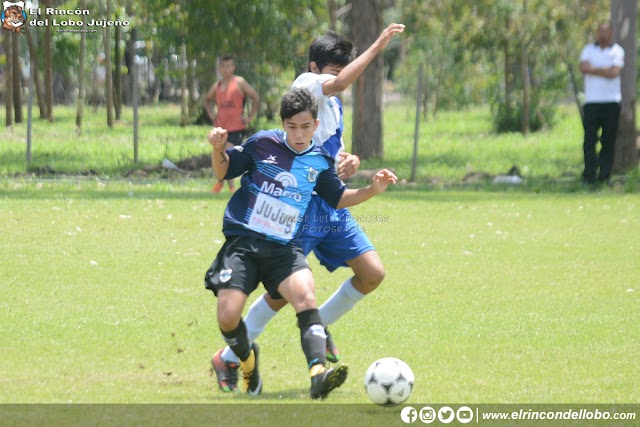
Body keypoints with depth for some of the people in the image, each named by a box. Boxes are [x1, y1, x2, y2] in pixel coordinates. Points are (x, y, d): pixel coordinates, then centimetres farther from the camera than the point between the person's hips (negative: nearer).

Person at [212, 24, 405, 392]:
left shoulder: (333, 104, 18)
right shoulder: (306, 85, -9)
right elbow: (339, 83, -31)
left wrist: (349, 162, 2)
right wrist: (377, 46, -30)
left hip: (333, 208, 9)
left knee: (373, 273, 0)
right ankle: (228, 359, 6)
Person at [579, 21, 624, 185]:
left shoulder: (617, 51, 7)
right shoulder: (589, 49, 13)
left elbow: (614, 72, -9)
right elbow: (583, 68, -4)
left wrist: (593, 69, -5)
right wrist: (605, 70, -8)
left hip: (611, 102, -1)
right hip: (591, 102, 1)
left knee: (609, 141, -2)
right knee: (589, 139, -5)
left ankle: (604, 176, 3)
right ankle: (589, 176, -3)